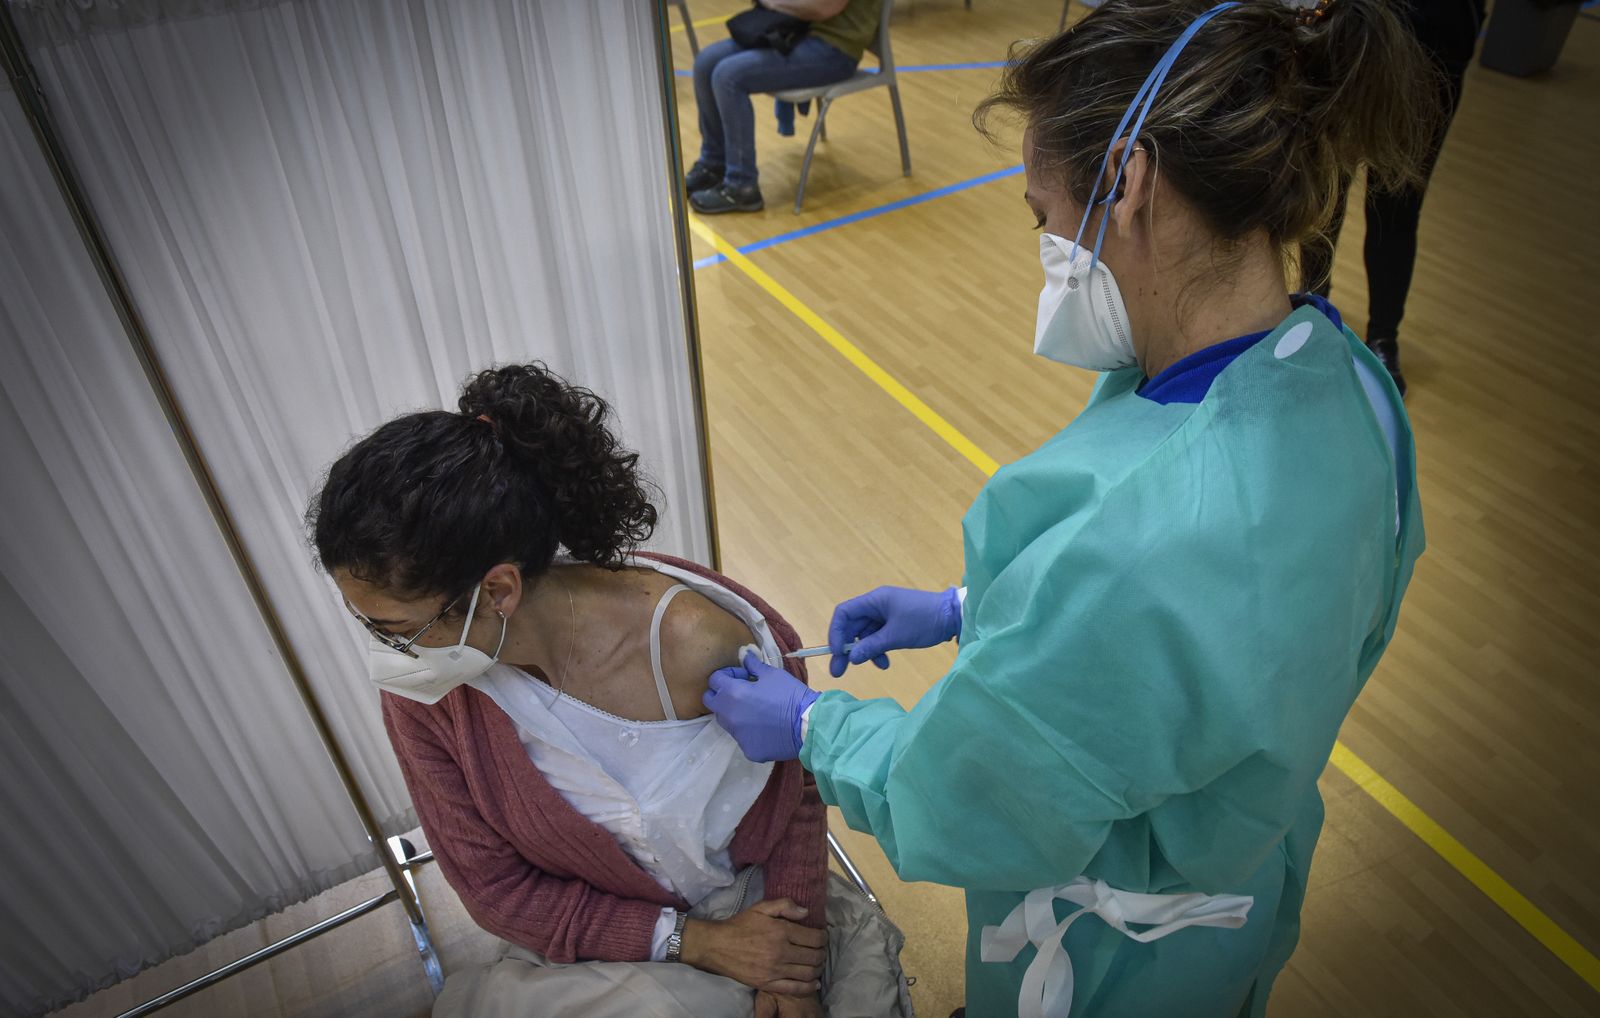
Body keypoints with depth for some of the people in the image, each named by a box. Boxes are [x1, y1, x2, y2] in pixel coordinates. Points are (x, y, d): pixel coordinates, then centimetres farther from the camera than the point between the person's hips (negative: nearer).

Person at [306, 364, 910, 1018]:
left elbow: (798, 792, -8)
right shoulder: (421, 691, -18)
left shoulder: (701, 645, -27)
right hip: (592, 944, 1)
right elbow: (495, 889, -8)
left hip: (757, 910, 0)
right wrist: (694, 941, -15)